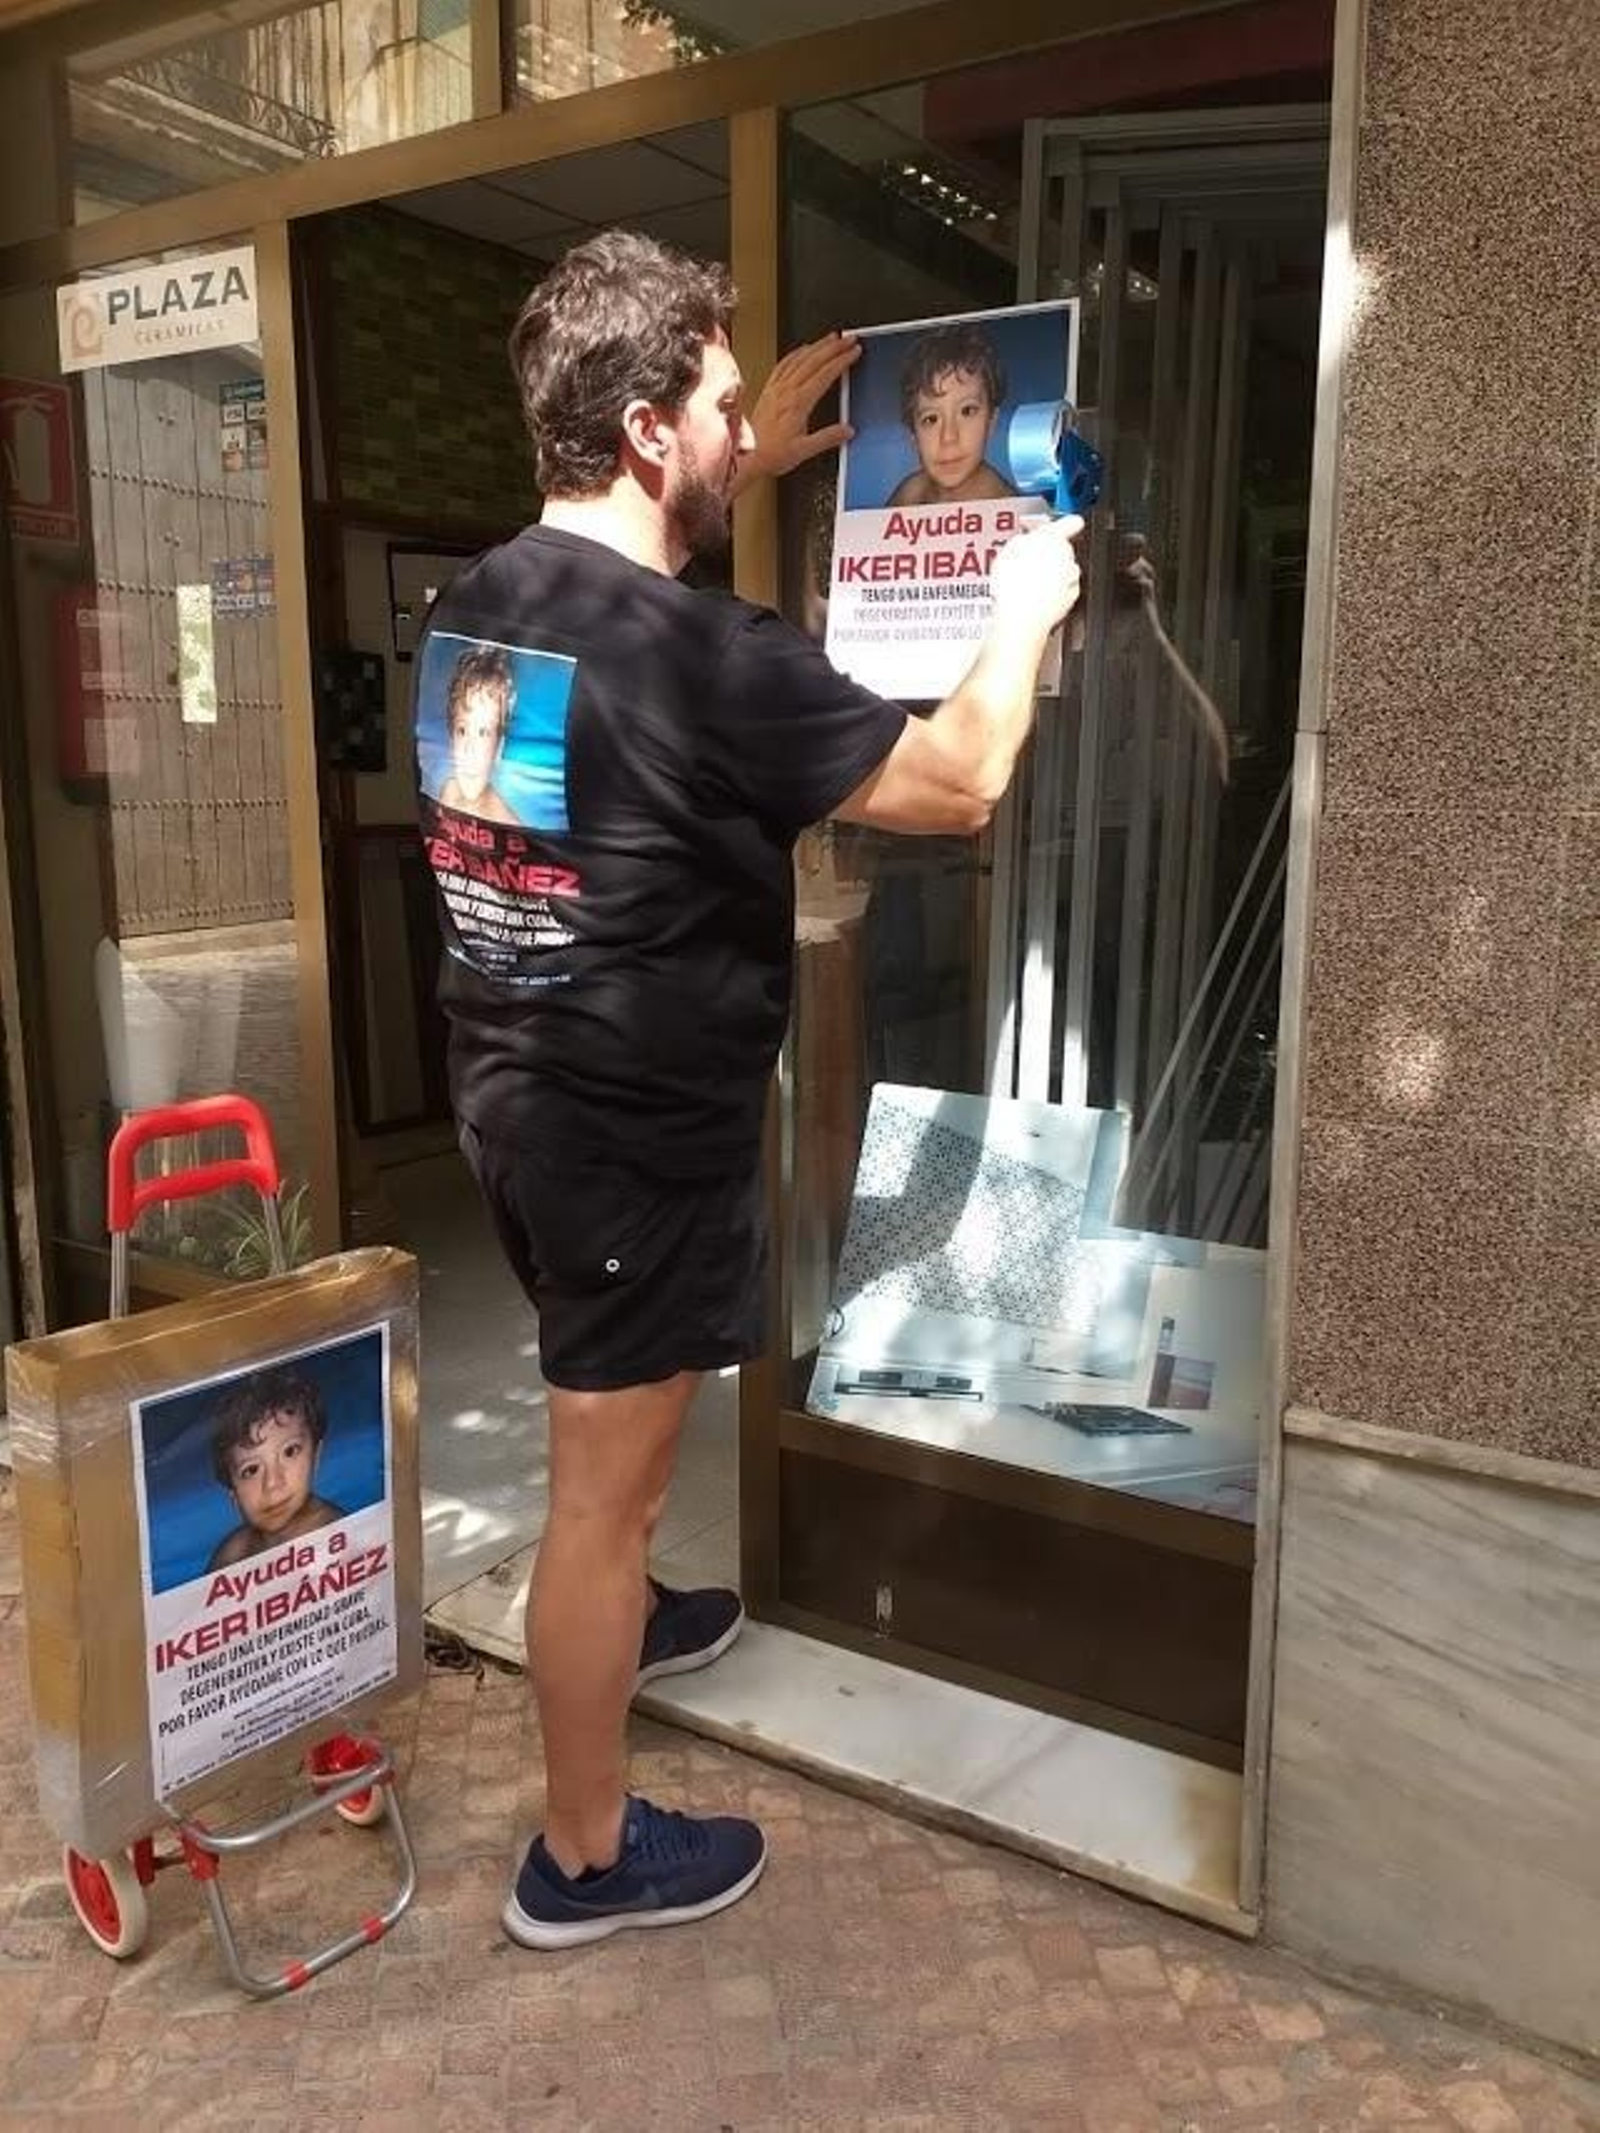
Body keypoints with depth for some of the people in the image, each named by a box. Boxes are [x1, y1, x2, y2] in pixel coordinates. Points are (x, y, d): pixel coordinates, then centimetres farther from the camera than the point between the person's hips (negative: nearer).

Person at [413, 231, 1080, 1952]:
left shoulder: (481, 601, 2)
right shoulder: (705, 660, -24)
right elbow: (958, 785, -13)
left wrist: (750, 471, 24)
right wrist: (1025, 607, 3)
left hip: (517, 1092, 9)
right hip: (638, 1129, -9)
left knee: (609, 1431, 30)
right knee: (607, 1476, 6)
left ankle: (614, 1617, 56)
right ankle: (584, 1854, 26)